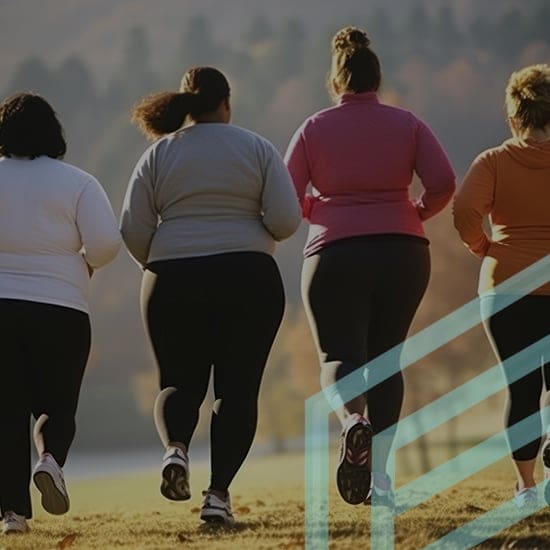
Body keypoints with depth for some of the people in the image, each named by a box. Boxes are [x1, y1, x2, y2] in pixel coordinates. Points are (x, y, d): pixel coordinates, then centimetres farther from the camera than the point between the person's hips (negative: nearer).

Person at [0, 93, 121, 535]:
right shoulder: (78, 183, 1)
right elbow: (107, 242, -9)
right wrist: (85, 265, 12)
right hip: (61, 310, -1)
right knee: (56, 404, 12)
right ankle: (51, 459, -19)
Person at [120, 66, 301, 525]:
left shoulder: (158, 155, 5)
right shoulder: (257, 148, 3)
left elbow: (134, 232, 2)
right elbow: (286, 220, -5)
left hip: (174, 284, 1)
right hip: (248, 281, -1)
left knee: (180, 382, 11)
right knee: (238, 389, 5)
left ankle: (176, 446, -20)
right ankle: (219, 493, -7)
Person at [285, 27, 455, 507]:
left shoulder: (314, 129, 3)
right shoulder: (407, 124, 5)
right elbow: (444, 183, -5)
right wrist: (416, 214, 13)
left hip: (336, 254, -2)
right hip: (403, 252, 2)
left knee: (339, 357, 0)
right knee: (385, 359, 13)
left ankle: (354, 422, -35)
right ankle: (379, 473, 6)